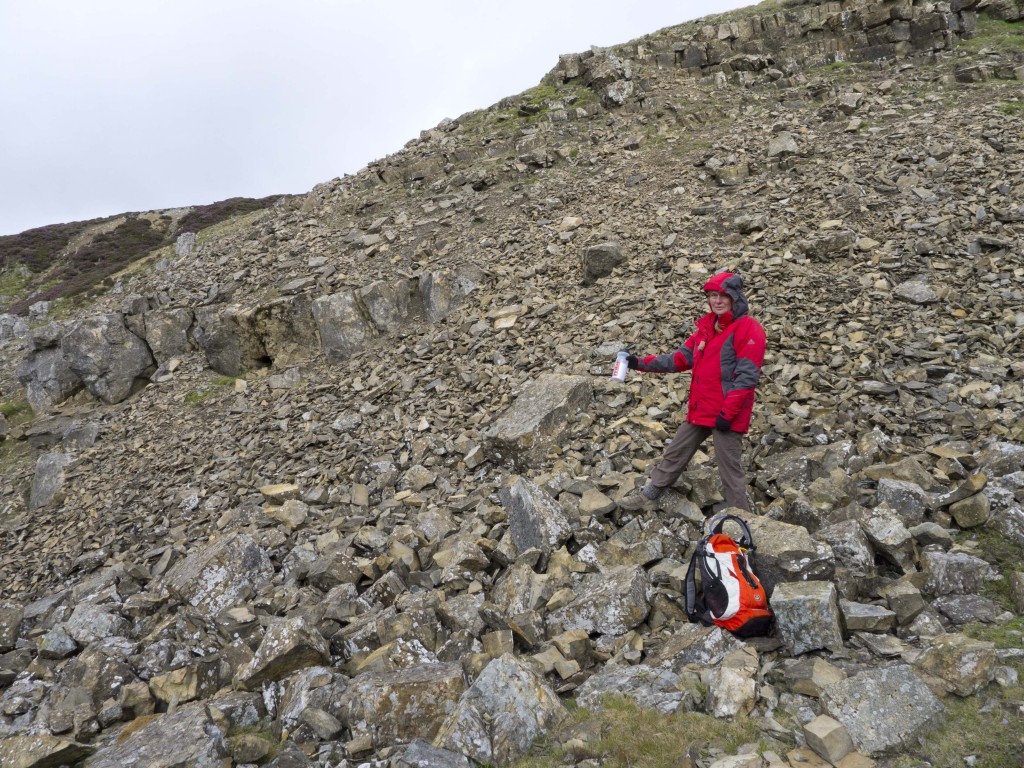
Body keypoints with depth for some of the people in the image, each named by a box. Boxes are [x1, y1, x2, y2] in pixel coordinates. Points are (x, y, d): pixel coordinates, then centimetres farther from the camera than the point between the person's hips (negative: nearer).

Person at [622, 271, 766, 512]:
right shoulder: (707, 325, 13)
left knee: (730, 472, -1)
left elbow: (747, 376, -17)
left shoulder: (749, 329, -11)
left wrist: (728, 413, -20)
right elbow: (682, 358, 14)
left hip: (727, 415, -7)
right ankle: (647, 496, 31)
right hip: (700, 410, 8)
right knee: (673, 455, 17)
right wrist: (642, 363, 6)